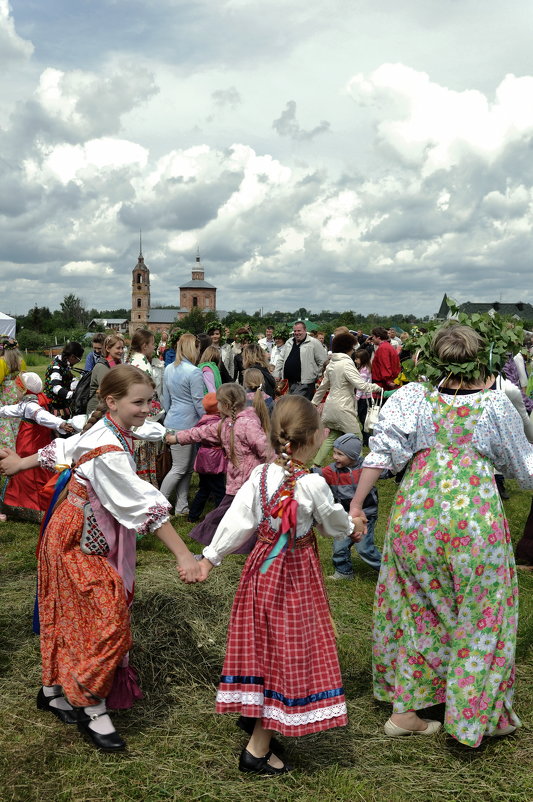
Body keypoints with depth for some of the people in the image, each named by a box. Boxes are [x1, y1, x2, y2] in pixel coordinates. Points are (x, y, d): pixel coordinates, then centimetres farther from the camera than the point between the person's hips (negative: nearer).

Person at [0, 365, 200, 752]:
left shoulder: (104, 430, 0)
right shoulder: (109, 451, -29)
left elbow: (64, 449, 16)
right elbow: (145, 505, -34)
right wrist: (184, 555, -34)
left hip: (91, 534, 9)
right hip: (80, 540, -9)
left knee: (72, 614, 18)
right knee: (105, 615, -4)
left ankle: (54, 690, 34)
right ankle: (92, 708, 11)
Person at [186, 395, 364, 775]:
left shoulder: (260, 476, -7)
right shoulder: (313, 484, -18)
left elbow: (237, 520, -6)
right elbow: (333, 523, -1)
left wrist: (211, 556, 5)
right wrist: (351, 526, 21)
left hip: (262, 567, 5)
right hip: (296, 574, -5)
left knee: (263, 643, 21)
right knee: (287, 650, 4)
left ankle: (251, 710, 40)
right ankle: (258, 748, 9)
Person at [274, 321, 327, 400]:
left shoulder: (314, 343, -3)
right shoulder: (289, 342, 16)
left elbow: (323, 362, -3)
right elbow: (280, 360, 20)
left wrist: (317, 375, -3)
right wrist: (276, 375, 13)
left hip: (304, 384, -7)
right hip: (289, 383, 7)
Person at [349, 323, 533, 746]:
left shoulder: (416, 397, 2)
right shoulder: (495, 404, -2)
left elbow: (382, 453, -6)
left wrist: (356, 505, -2)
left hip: (414, 516, 3)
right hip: (473, 517, -3)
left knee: (418, 610, 18)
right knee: (480, 615, 14)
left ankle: (404, 710, 26)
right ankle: (481, 715, 27)